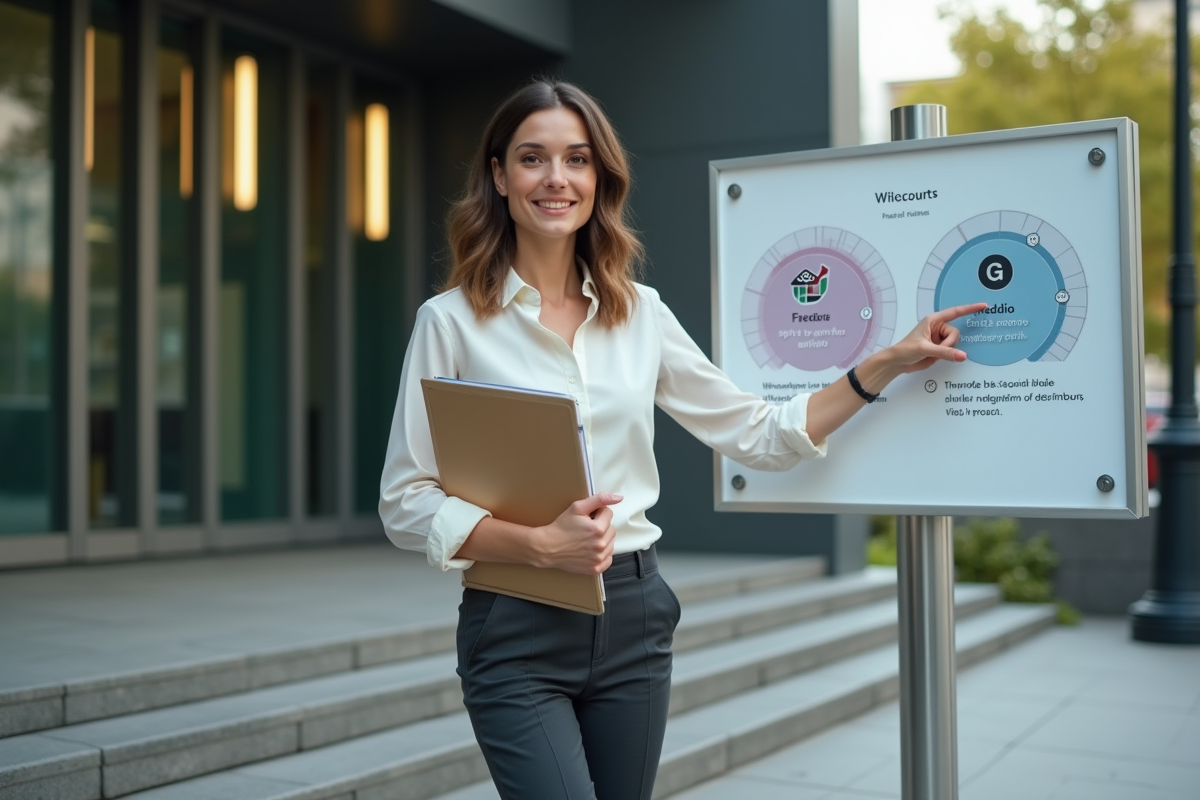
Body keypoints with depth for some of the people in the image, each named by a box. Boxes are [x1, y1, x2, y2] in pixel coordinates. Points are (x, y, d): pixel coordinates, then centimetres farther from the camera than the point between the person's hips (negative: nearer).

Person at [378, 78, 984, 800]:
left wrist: (890, 362, 2)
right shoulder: (451, 321, -5)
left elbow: (761, 435, 8)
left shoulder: (641, 314, 6)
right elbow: (407, 502, -7)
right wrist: (542, 544, -20)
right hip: (518, 630, -3)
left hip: (634, 617, 4)